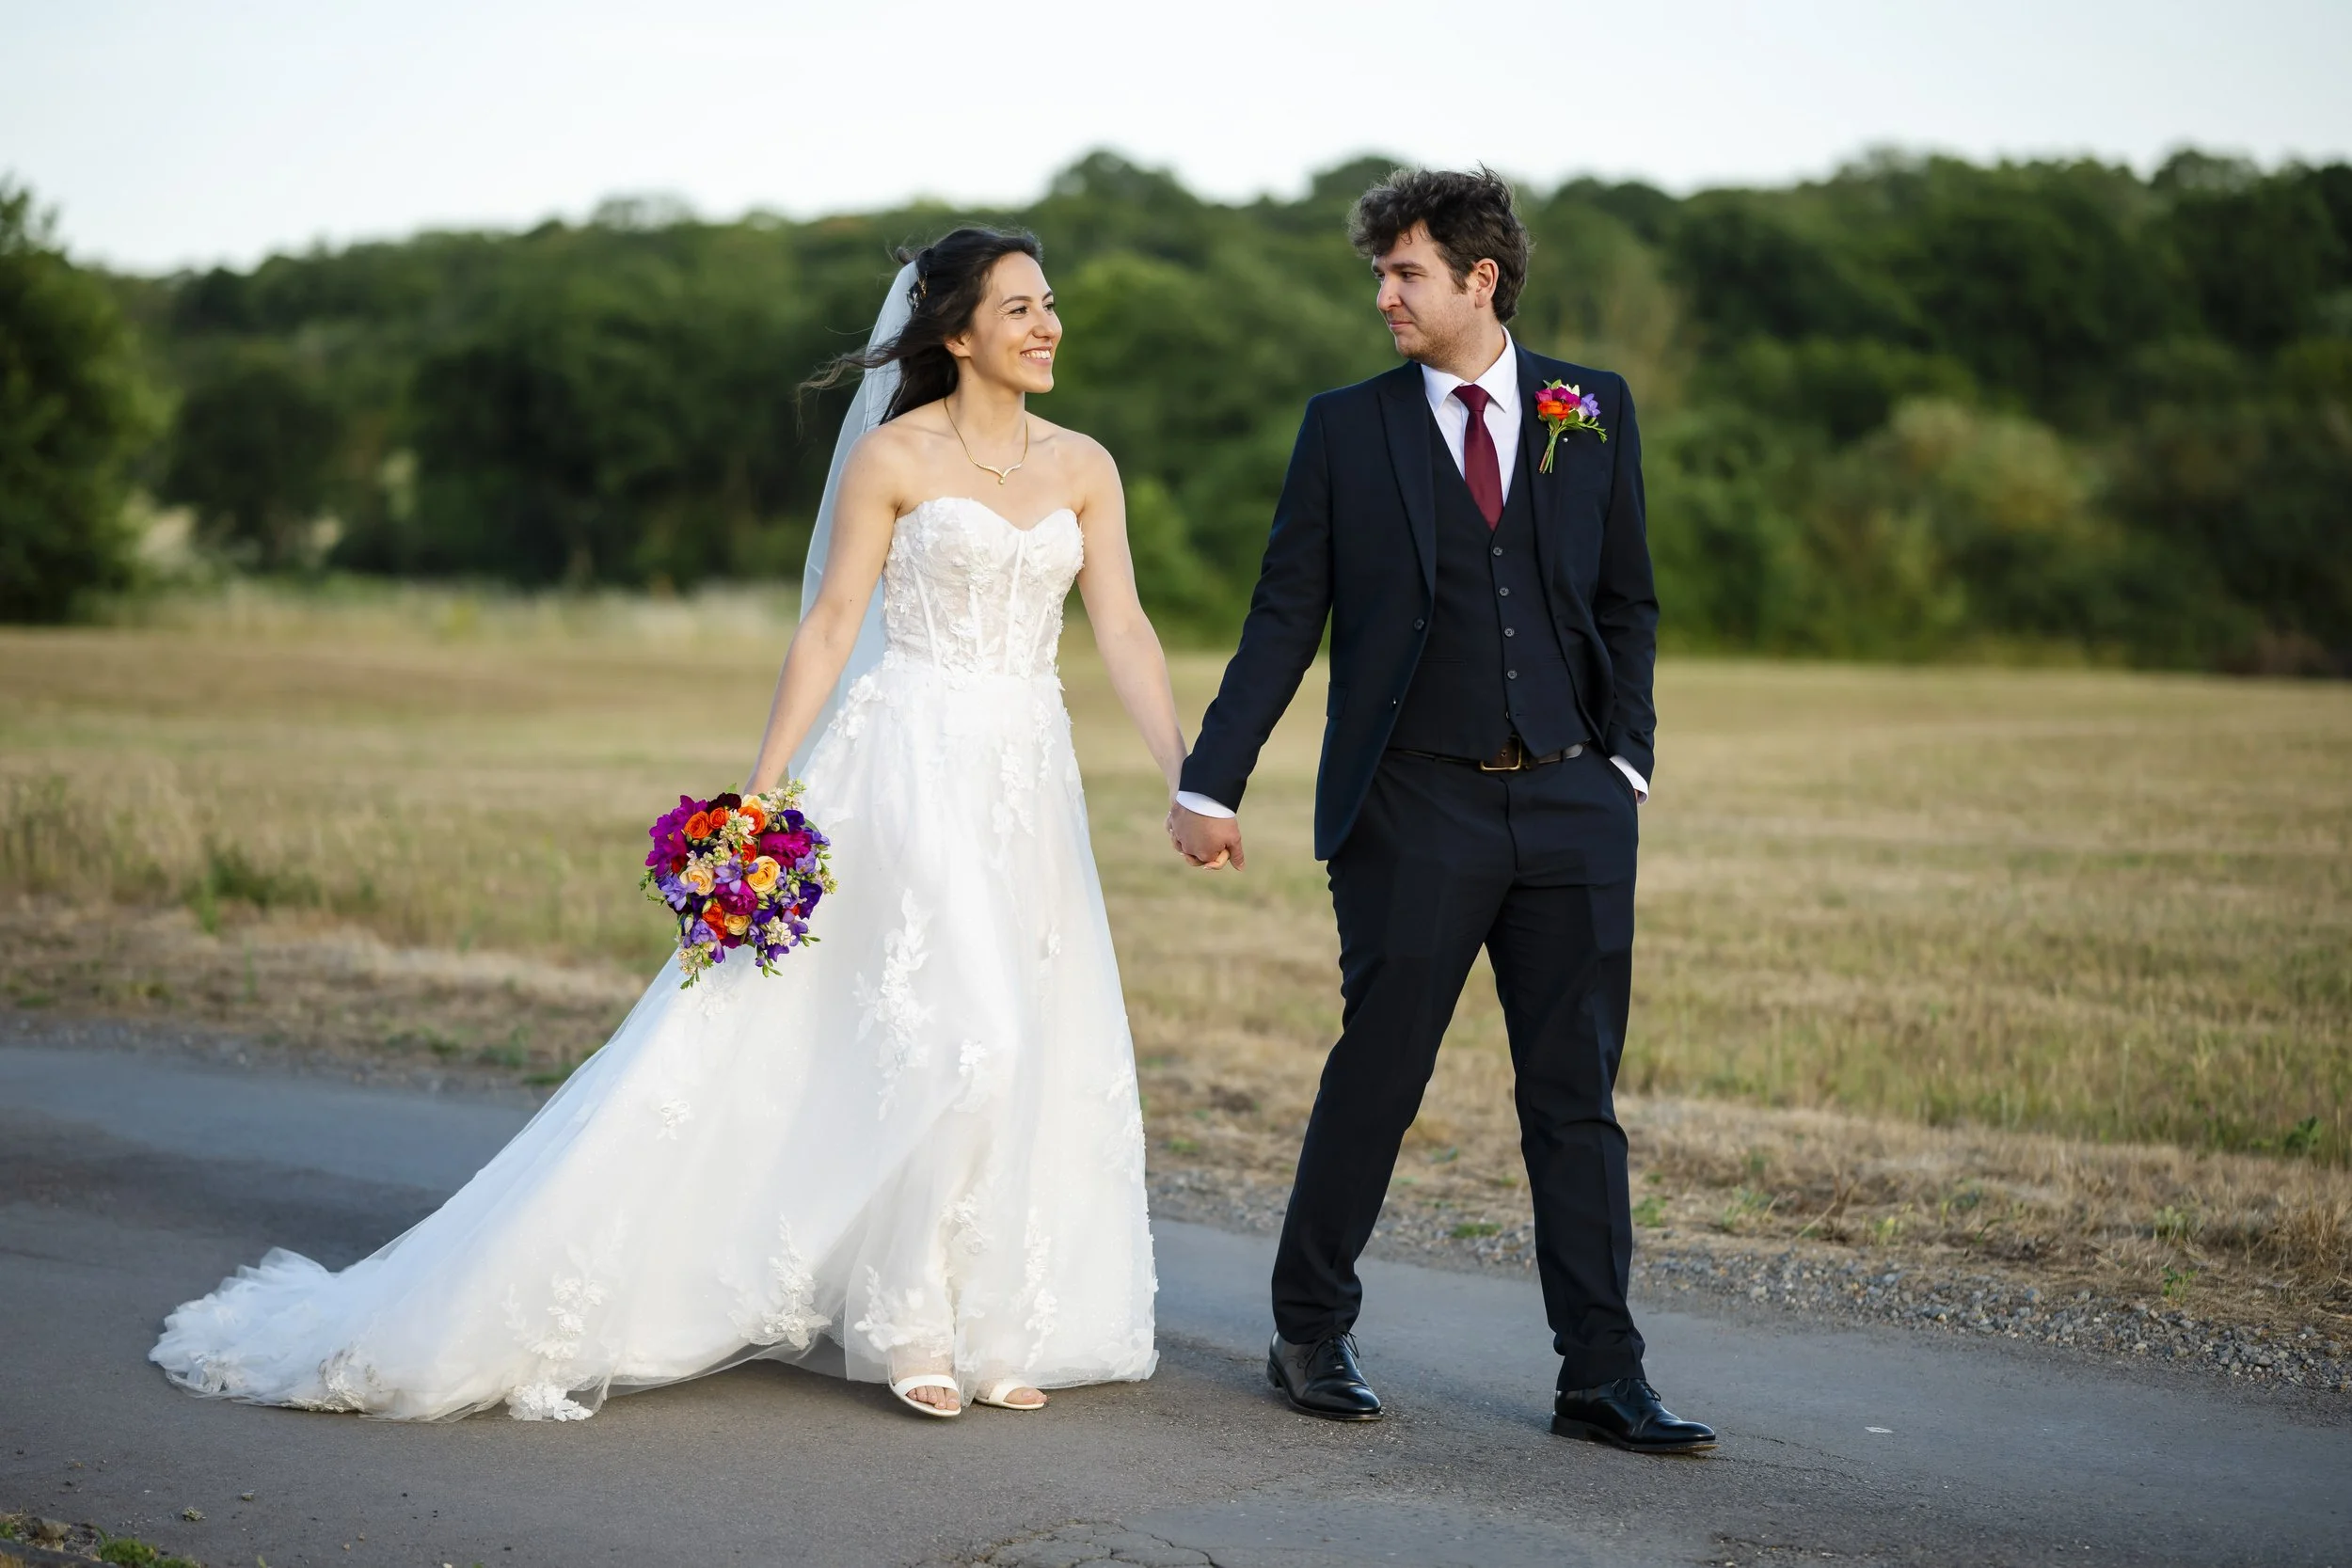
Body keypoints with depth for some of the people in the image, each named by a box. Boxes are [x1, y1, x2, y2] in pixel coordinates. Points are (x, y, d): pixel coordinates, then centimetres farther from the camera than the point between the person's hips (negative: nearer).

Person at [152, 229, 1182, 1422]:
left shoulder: (1083, 467, 10)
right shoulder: (892, 455, -3)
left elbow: (1124, 632, 4)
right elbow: (830, 625, -5)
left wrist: (1190, 778, -7)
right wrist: (761, 790, -11)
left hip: (1028, 784, 5)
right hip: (908, 770, -5)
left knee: (1031, 1054, 5)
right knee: (960, 1039, -13)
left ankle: (988, 1326, 18)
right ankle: (907, 1323, 2)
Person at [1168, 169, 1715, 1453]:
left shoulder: (1594, 410, 8)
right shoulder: (1346, 429, 3)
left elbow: (1628, 603, 13)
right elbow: (1283, 620, 2)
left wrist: (1625, 759, 3)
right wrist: (1210, 783, -4)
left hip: (1570, 804, 2)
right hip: (1414, 809, -2)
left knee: (1577, 1097, 4)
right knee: (1374, 1081, 3)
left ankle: (1602, 1380, 10)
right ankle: (1312, 1335, 21)